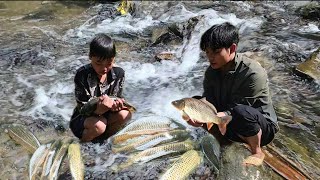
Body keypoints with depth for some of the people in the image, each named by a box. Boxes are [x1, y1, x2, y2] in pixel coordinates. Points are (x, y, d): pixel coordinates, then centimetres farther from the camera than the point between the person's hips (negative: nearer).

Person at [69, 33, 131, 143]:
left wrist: (116, 104, -30)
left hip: (104, 115, 4)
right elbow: (82, 108, -20)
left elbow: (118, 98, -4)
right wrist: (98, 109, -42)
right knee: (99, 125, -34)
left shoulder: (118, 73, -10)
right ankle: (83, 143, -1)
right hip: (82, 119, -4)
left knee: (125, 114, -23)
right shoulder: (82, 75, -21)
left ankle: (103, 139, 2)